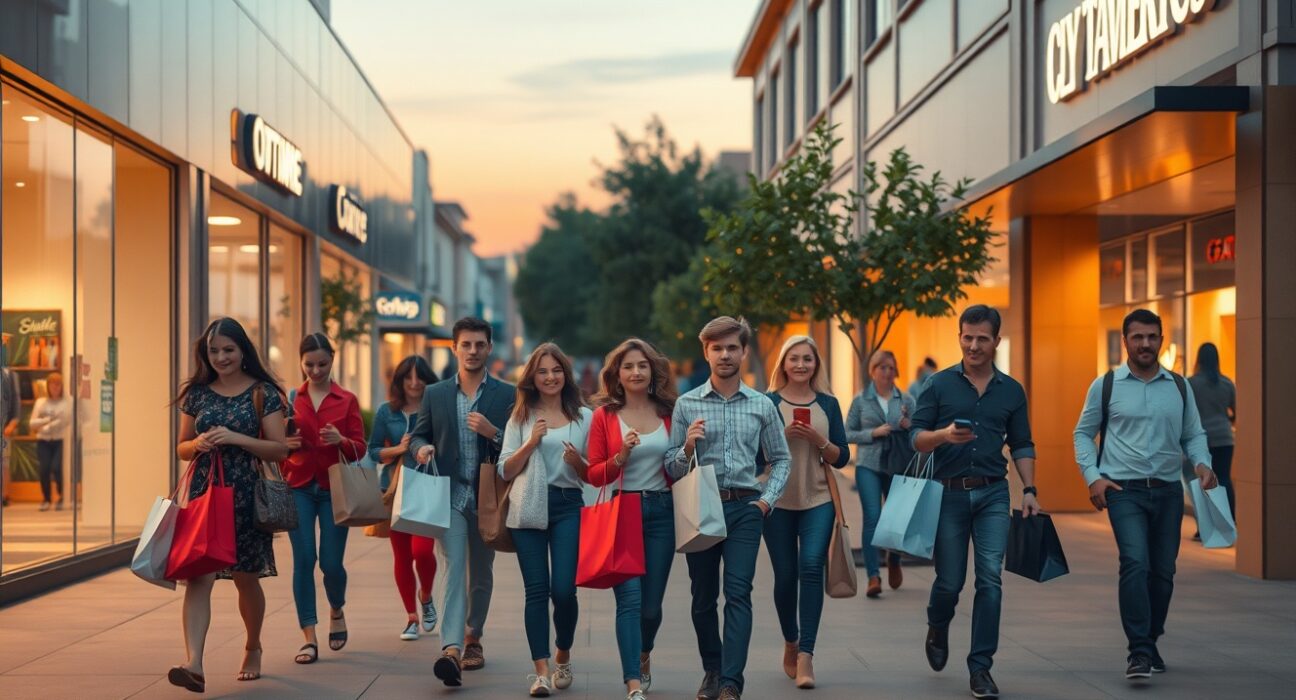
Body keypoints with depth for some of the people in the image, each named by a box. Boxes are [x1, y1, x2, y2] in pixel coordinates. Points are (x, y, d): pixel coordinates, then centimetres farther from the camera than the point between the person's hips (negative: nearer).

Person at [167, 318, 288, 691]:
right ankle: (194, 664, -22)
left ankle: (253, 647, 36)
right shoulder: (197, 393, 8)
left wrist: (235, 438, -17)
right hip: (203, 493, 2)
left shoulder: (263, 392, -1)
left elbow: (280, 449, -5)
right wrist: (198, 444, -8)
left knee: (246, 578, 12)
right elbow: (182, 448, 15)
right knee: (199, 576, -12)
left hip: (247, 495, -2)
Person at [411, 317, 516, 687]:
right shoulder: (435, 394, 8)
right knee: (454, 566, -15)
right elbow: (418, 435, 14)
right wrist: (421, 448, -9)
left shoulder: (507, 395, 2)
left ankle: (473, 638, 32)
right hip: (449, 494, -1)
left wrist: (493, 433, -18)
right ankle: (451, 649, -25)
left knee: (480, 573, 14)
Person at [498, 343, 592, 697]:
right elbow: (505, 471, 4)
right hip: (529, 507, 0)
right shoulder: (521, 417, 9)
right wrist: (531, 444, -9)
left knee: (563, 590, -7)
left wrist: (578, 462, -10)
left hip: (568, 507, 0)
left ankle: (563, 659, 19)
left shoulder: (584, 416, 8)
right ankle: (541, 671, -1)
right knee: (536, 590, -3)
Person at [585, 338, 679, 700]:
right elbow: (593, 475, 0)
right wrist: (621, 456, -17)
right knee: (630, 598, -13)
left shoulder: (668, 413, 7)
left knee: (651, 602, 9)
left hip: (661, 511, 3)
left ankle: (643, 657, 39)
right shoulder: (604, 416, 1)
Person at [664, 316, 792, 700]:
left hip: (745, 508, 0)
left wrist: (767, 500, -1)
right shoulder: (686, 404, 3)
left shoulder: (762, 406, 6)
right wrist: (688, 447, -17)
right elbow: (672, 468, 3)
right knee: (703, 595, 9)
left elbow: (781, 459, 12)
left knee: (738, 593, -10)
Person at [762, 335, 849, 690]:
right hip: (778, 501, 0)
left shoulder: (828, 404, 7)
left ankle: (805, 655, -16)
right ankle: (790, 643, 28)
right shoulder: (767, 402, 2)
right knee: (785, 575, 5)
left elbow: (841, 458, 6)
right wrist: (782, 435, -17)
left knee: (812, 567, -15)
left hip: (818, 501, 0)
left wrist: (819, 440, -11)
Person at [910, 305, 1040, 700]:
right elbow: (917, 438, -1)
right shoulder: (939, 384, 2)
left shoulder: (1011, 391, 9)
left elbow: (1021, 445, 12)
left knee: (990, 579, -8)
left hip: (992, 494, 1)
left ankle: (980, 667, -1)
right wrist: (944, 435, -22)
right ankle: (937, 629, 37)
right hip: (949, 493, -1)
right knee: (949, 580, 3)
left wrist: (1029, 490, 1)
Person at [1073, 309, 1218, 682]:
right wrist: (1092, 476, -4)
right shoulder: (1106, 385, 2)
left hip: (1168, 490, 3)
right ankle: (1140, 652, -16)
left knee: (1163, 571, 7)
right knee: (1136, 564, -18)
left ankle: (1150, 643, 25)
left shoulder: (1180, 386, 9)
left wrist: (1202, 463, -6)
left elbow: (1193, 434, 14)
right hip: (1124, 490, -3)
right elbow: (1083, 433, 8)